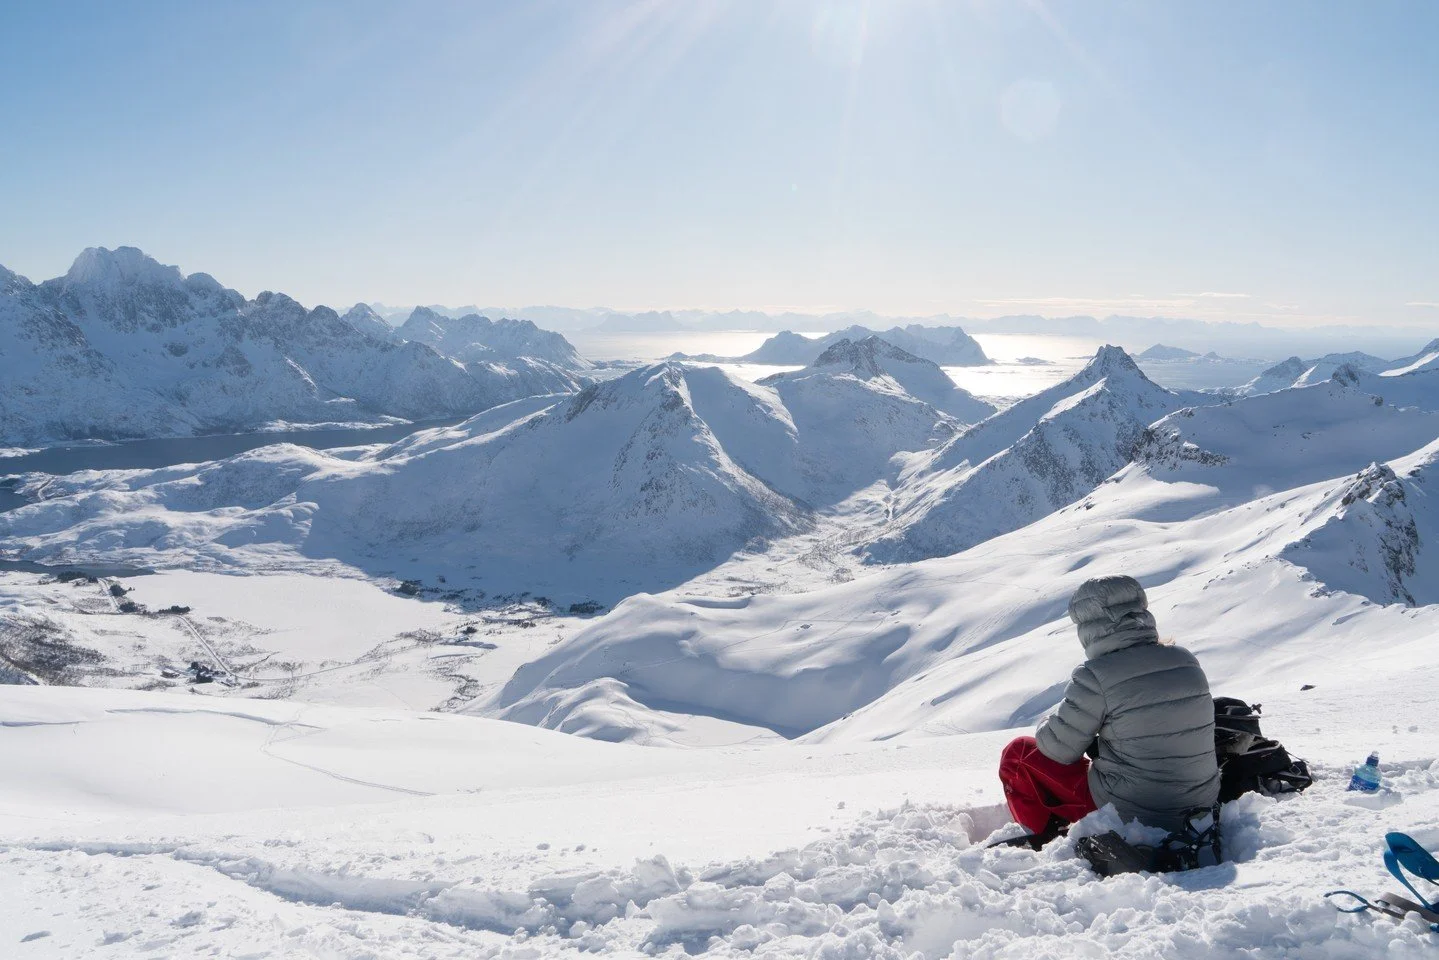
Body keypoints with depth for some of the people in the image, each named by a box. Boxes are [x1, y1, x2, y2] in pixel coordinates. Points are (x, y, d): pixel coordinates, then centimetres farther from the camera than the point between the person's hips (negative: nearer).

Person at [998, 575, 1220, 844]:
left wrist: (1048, 724, 12)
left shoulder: (1096, 676, -20)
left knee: (1018, 753, 9)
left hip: (1131, 813, -6)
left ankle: (1044, 839, 17)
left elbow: (1059, 748, -11)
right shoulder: (1186, 660, -2)